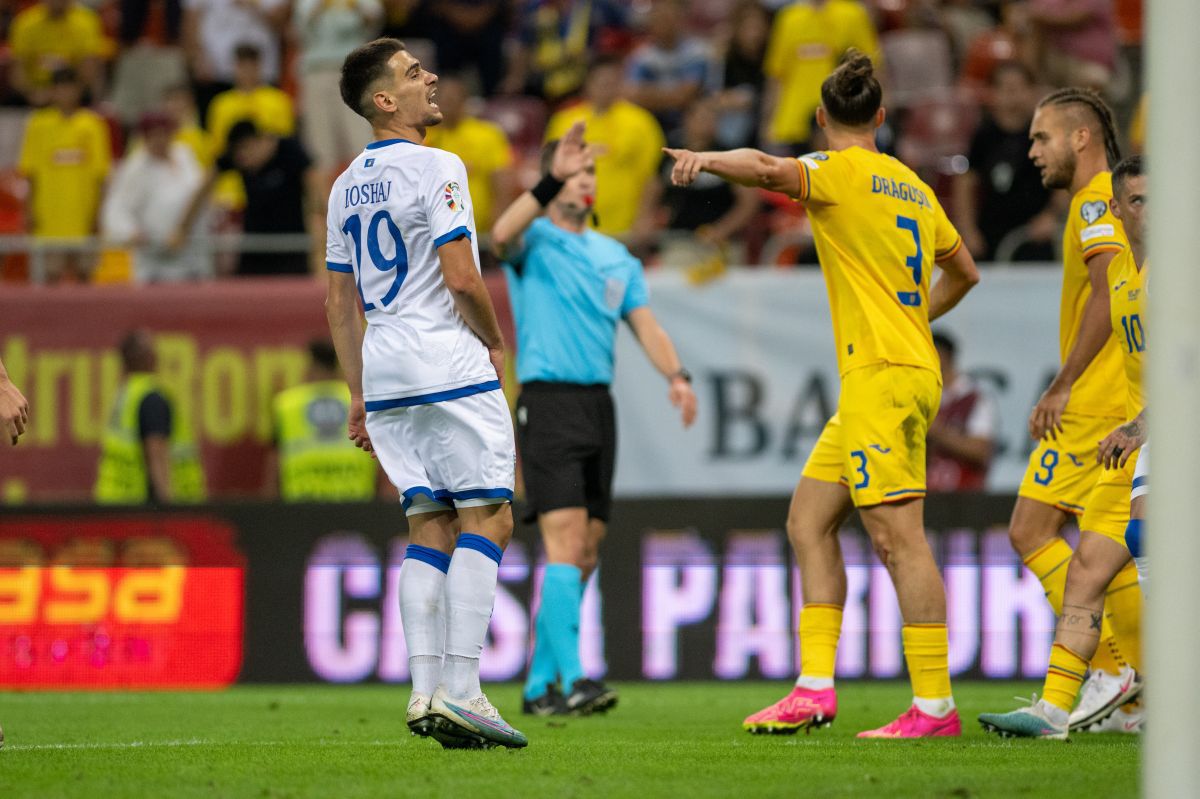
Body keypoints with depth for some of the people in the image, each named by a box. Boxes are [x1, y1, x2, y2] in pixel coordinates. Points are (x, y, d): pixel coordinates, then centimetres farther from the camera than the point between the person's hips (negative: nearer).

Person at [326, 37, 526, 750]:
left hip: (384, 372, 8)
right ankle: (459, 690, -15)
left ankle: (426, 690, 1)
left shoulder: (348, 186, 15)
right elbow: (462, 278, -16)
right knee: (487, 516, -6)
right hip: (450, 367, -8)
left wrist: (360, 395, 22)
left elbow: (340, 304, 18)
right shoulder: (436, 168, -10)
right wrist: (496, 343, 1)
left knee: (431, 525, 9)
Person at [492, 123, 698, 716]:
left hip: (598, 407, 7)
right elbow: (502, 237, -25)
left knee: (585, 554, 6)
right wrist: (551, 183, -35)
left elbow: (645, 323, 10)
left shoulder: (616, 257, 18)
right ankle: (571, 680, -25)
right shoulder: (534, 240, 0)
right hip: (548, 404, -7)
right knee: (566, 540, -18)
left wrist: (676, 375, -8)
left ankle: (540, 683, 14)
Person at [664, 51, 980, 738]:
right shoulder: (914, 187, 19)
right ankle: (814, 690, 7)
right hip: (911, 367, 9)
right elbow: (964, 272, 31)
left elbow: (770, 169, -28)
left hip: (882, 374, -9)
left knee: (897, 537, -11)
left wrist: (708, 159, -35)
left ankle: (935, 705, -15)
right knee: (809, 521, 11)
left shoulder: (840, 171, -6)